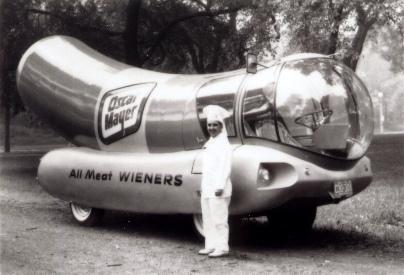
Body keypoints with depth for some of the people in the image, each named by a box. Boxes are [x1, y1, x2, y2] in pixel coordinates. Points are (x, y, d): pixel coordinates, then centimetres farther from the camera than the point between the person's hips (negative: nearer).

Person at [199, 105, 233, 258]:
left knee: (219, 220, -6)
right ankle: (210, 246, 19)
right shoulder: (210, 144, 18)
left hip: (218, 190, -9)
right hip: (206, 190, 9)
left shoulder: (223, 144, -8)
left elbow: (225, 167, -16)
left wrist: (220, 187, -23)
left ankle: (222, 248, -1)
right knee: (207, 220, 12)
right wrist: (202, 186, 19)